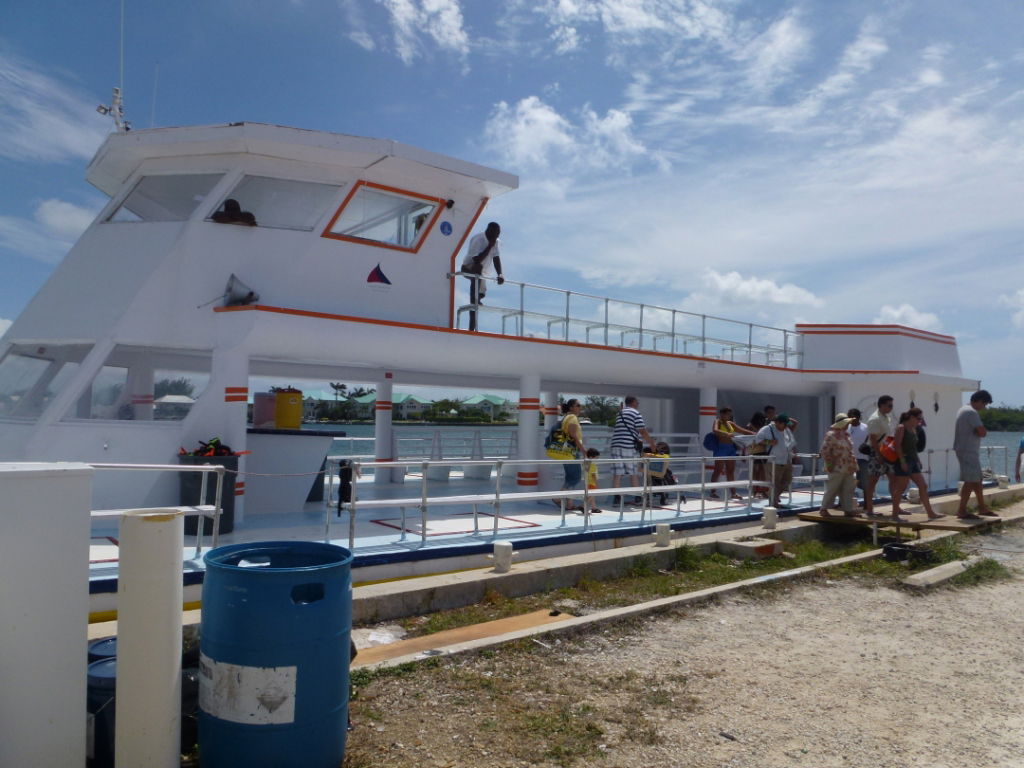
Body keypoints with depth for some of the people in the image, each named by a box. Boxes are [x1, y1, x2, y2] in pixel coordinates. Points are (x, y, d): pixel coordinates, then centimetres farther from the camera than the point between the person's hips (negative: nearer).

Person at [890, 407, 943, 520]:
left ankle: (930, 513, 12)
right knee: (901, 488, -4)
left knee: (923, 486, 7)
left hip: (913, 461, 9)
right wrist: (902, 461, -22)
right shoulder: (901, 428, -11)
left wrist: (918, 459, 14)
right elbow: (897, 445, -17)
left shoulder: (913, 429, 15)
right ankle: (894, 514, 4)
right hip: (904, 462, -9)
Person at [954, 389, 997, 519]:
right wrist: (984, 430, -1)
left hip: (965, 450, 10)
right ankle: (962, 511, -5)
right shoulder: (972, 412, -17)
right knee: (971, 481, -7)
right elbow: (982, 432, -22)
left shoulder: (964, 410, 16)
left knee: (977, 479, 17)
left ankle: (982, 508, 26)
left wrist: (981, 430, 5)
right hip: (968, 451, -10)